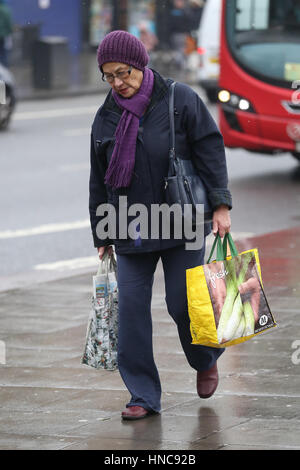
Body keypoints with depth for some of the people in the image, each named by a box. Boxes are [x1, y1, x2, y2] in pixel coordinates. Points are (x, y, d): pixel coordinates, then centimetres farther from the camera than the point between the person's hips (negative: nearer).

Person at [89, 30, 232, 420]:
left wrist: (220, 205, -11)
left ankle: (206, 360, 31)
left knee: (183, 303, -1)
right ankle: (143, 396, 3)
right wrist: (102, 236, 13)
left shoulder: (180, 100, -6)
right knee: (131, 307, -4)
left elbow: (210, 151, -5)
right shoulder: (106, 117, 6)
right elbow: (99, 180, 13)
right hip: (131, 229, 4)